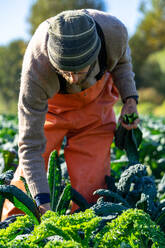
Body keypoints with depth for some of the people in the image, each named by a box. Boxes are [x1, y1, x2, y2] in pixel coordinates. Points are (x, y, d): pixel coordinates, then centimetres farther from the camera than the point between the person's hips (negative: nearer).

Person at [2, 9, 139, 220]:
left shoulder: (114, 31, -33)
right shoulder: (35, 68, -40)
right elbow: (30, 144, -34)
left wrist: (130, 99, -17)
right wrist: (42, 201, -41)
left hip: (95, 104, 2)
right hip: (49, 106, -1)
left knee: (91, 185, -7)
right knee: (27, 181, -8)